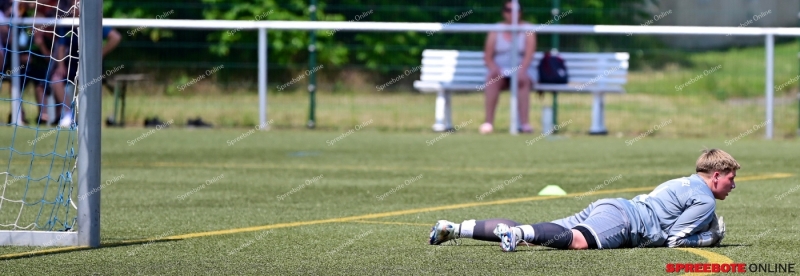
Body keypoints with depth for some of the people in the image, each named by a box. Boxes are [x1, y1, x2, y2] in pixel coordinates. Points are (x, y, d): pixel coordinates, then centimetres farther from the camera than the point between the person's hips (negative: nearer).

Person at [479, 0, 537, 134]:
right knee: (492, 78, -33)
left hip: (522, 69, -1)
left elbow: (529, 55, -11)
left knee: (523, 80, -36)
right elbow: (487, 57, 5)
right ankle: (488, 122, -39)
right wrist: (495, 69, -17)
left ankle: (524, 123, -45)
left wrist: (521, 71, -28)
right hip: (500, 70, 1)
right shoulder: (495, 31, 7)